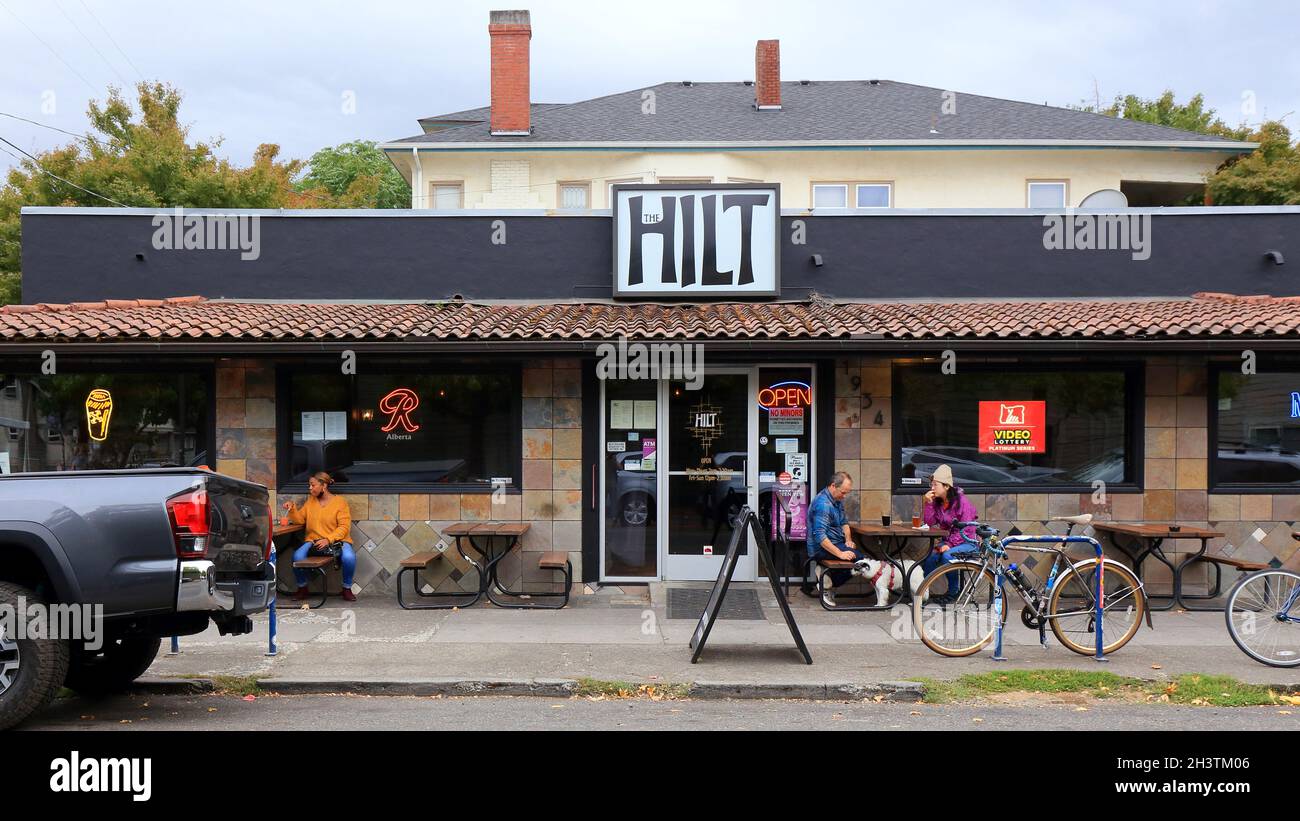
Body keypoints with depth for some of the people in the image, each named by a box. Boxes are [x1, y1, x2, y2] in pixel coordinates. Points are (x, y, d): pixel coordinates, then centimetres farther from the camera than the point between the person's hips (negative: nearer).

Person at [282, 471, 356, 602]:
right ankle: (302, 588, 0)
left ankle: (347, 589, -8)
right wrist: (292, 509, -5)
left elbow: (344, 527, -9)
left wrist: (329, 540, -21)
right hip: (314, 540, 3)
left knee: (349, 557, -34)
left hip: (337, 540, -3)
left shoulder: (340, 501, -2)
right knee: (297, 556, -27)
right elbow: (299, 519, 14)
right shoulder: (310, 500, 13)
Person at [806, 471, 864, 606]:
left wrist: (848, 540, 3)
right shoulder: (823, 504, -21)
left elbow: (844, 522, 22)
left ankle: (828, 580, -2)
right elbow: (820, 536, -26)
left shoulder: (837, 499, 10)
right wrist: (840, 554, -29)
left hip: (836, 543, 10)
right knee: (862, 558, -23)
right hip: (821, 548, -10)